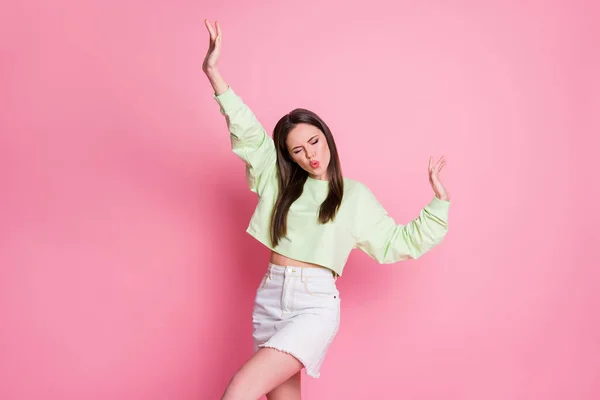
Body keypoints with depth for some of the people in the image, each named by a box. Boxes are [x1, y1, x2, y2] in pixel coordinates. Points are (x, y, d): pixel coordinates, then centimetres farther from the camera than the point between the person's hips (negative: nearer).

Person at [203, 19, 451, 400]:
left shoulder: (355, 196, 5)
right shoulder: (278, 181, 10)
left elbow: (399, 242, 8)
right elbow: (246, 132, 1)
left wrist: (439, 201, 1)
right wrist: (213, 72, -7)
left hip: (316, 303, -4)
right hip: (270, 297, 4)